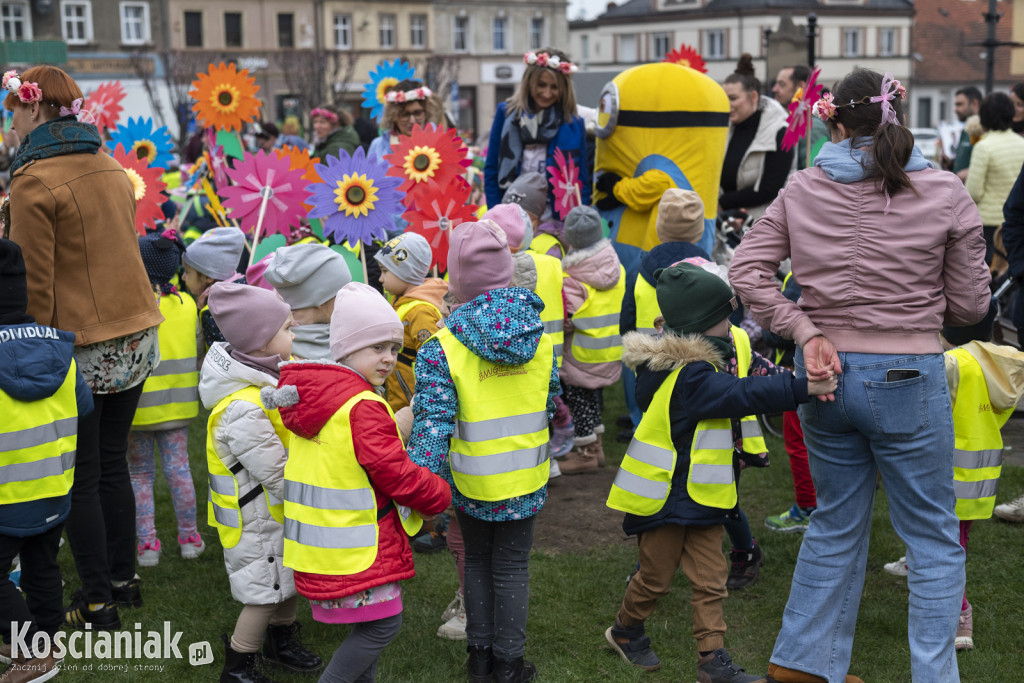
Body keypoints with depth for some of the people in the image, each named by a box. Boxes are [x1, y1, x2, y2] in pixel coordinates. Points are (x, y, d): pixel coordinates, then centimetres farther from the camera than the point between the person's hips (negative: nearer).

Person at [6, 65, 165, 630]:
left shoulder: (34, 180, -13)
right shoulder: (110, 167, 10)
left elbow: (34, 283, -15)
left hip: (82, 345, -7)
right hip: (135, 334, 7)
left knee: (80, 477, 4)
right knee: (112, 461, 18)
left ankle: (97, 601, 11)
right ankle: (123, 578, 27)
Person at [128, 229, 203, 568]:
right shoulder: (187, 304, -1)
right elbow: (197, 352, 8)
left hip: (139, 405, -4)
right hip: (178, 403, 4)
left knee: (140, 473, 9)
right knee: (178, 468, 13)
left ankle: (147, 543, 9)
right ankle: (189, 537, 20)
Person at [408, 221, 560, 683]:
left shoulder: (442, 347, -18)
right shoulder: (537, 332, -5)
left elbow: (432, 423, -21)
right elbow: (550, 401, 6)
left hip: (472, 480, -2)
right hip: (525, 478, 2)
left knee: (477, 561, 20)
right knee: (512, 568, 15)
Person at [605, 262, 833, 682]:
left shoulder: (700, 364, 7)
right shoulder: (688, 375, -25)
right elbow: (742, 395, -34)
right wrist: (803, 388, -39)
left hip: (701, 497, 9)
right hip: (665, 495, -9)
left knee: (710, 577, 6)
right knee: (657, 575, 9)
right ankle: (625, 630, 33)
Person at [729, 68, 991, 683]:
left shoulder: (802, 190, -1)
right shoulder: (946, 194, -7)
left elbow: (748, 271, -4)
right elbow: (969, 306, -2)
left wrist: (805, 331, -6)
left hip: (826, 376, 4)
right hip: (908, 379, -4)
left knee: (836, 524, 21)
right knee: (934, 539, 11)